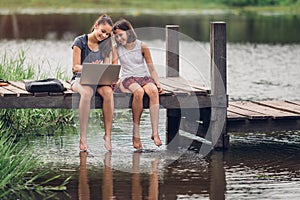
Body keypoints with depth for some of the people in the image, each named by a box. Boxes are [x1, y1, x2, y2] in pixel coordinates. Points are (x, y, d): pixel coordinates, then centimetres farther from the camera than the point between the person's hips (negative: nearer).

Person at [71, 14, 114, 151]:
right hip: (80, 78, -3)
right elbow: (76, 67, -6)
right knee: (87, 92, -40)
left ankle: (107, 135, -30)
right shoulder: (80, 42, -3)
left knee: (108, 92, -34)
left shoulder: (106, 45, 11)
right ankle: (83, 137, -38)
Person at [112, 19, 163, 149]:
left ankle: (155, 132, -40)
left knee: (153, 91, -35)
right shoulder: (116, 48, 7)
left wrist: (158, 83, -5)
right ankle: (136, 133, -30)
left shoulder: (142, 47, 4)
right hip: (127, 79, -1)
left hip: (144, 77, 1)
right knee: (138, 92, -37)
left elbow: (151, 68, 6)